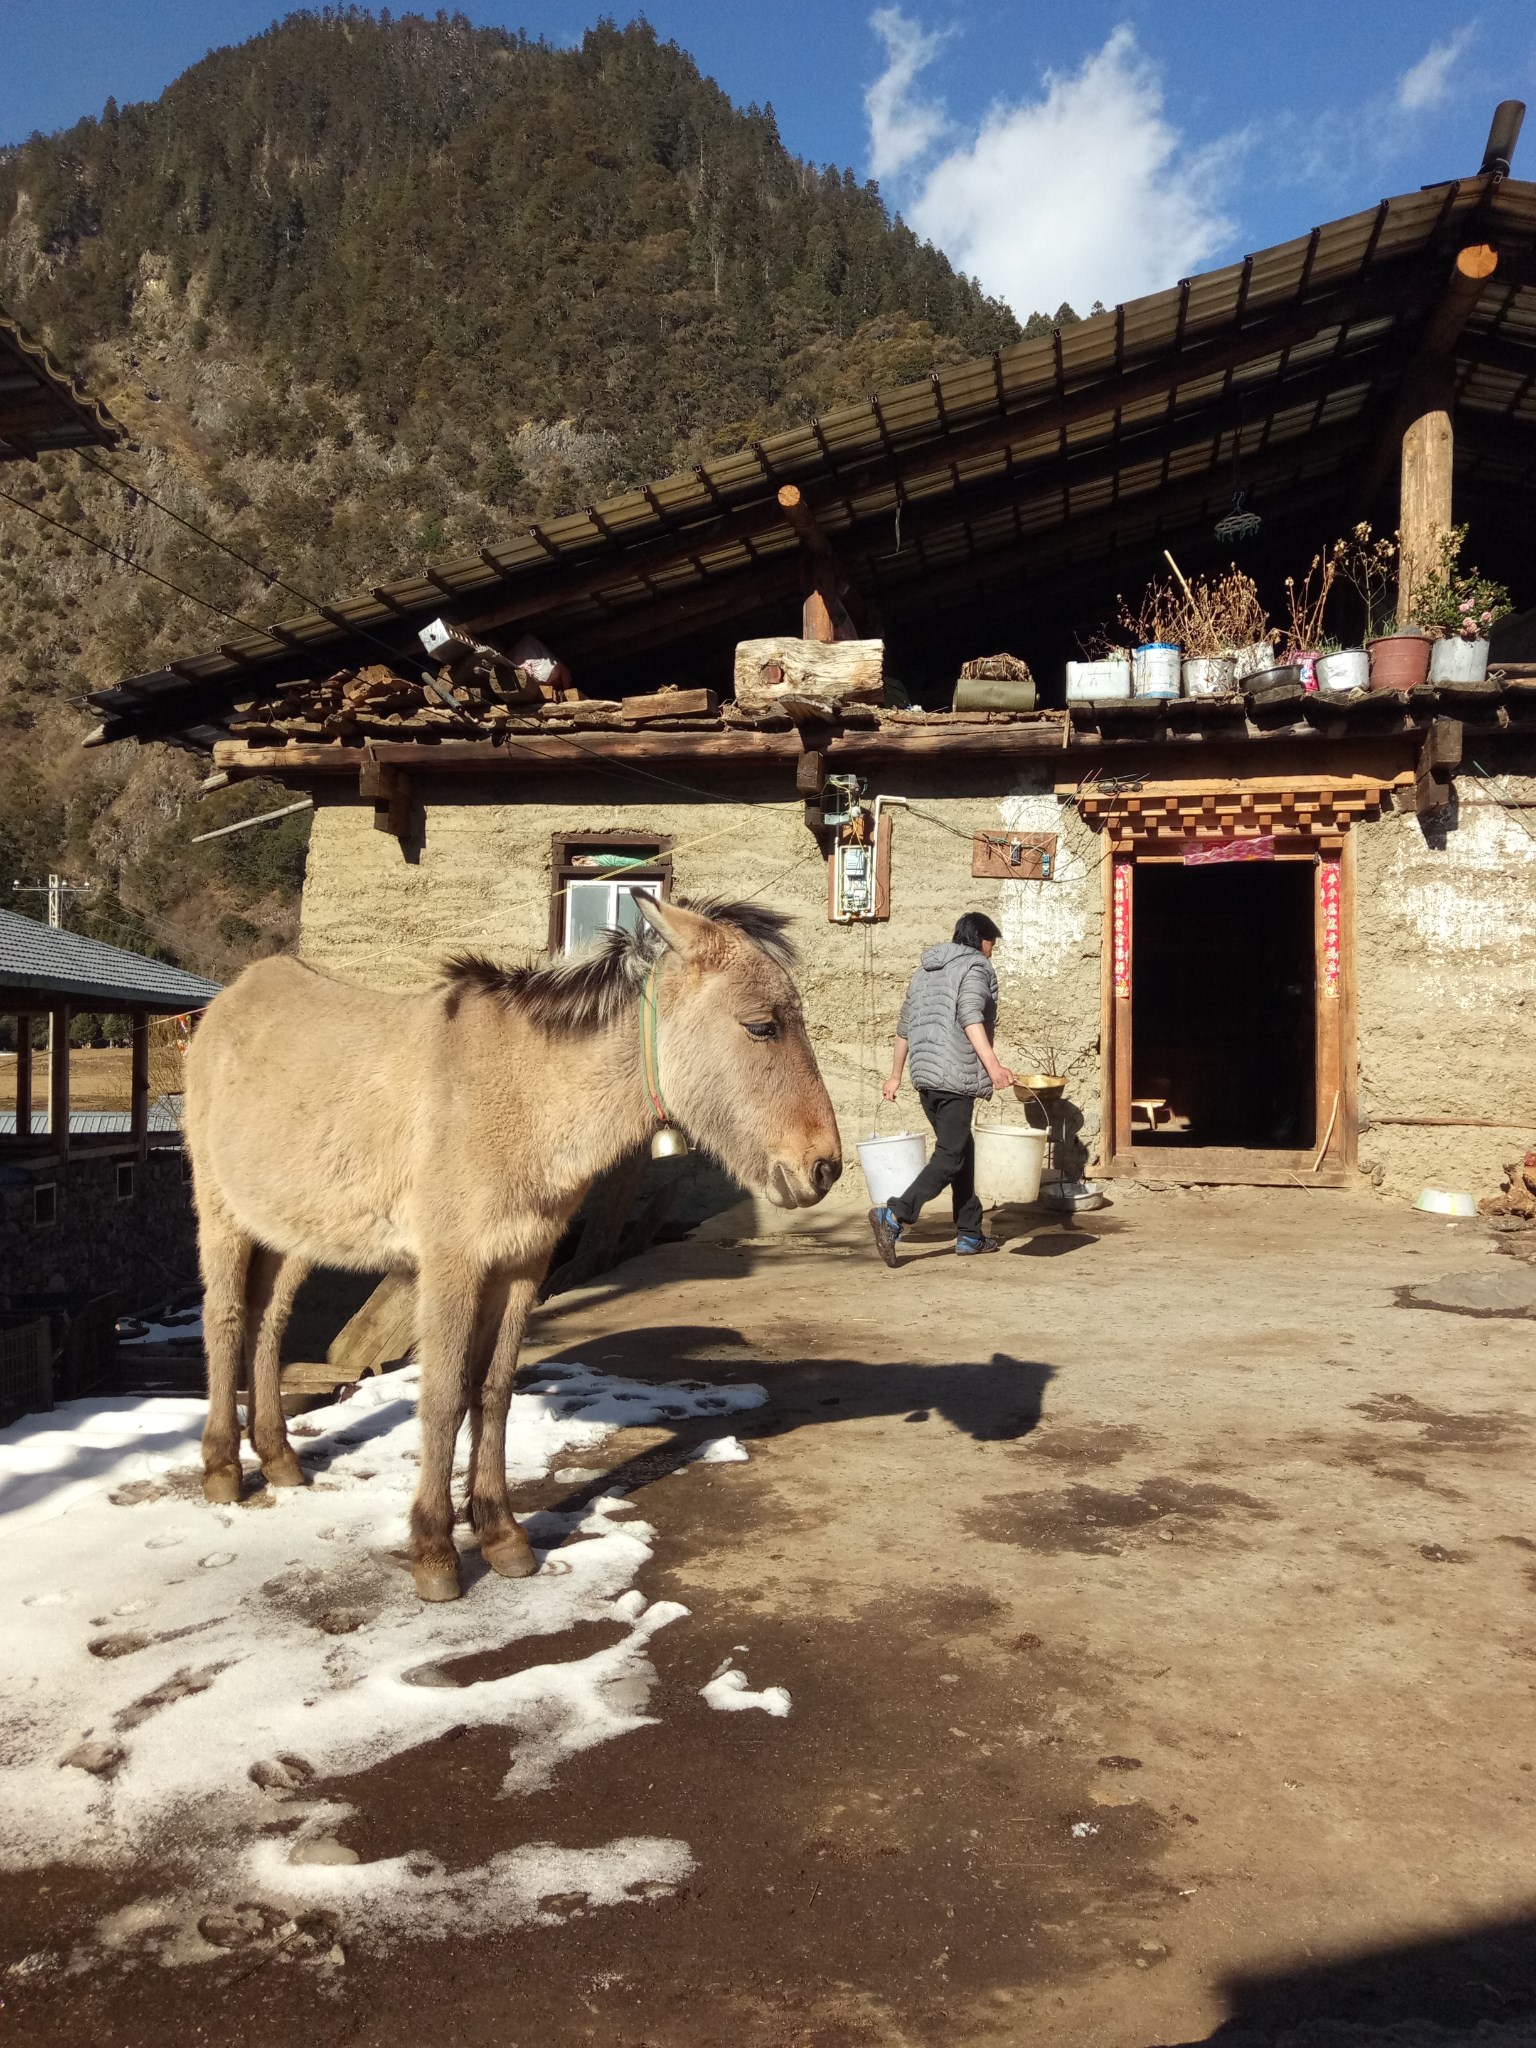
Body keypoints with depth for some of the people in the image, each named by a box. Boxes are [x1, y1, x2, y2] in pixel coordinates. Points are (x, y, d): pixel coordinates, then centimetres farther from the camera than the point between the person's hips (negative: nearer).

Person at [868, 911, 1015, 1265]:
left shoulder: (926, 970, 22)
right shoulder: (975, 967, -2)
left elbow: (904, 1026, 24)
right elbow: (970, 1017, -19)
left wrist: (895, 1075, 30)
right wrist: (992, 1063, -28)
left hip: (925, 1076, 9)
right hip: (954, 1077, -9)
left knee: (961, 1149, 16)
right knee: (950, 1157, -9)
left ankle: (969, 1234, 19)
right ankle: (893, 1216, -23)